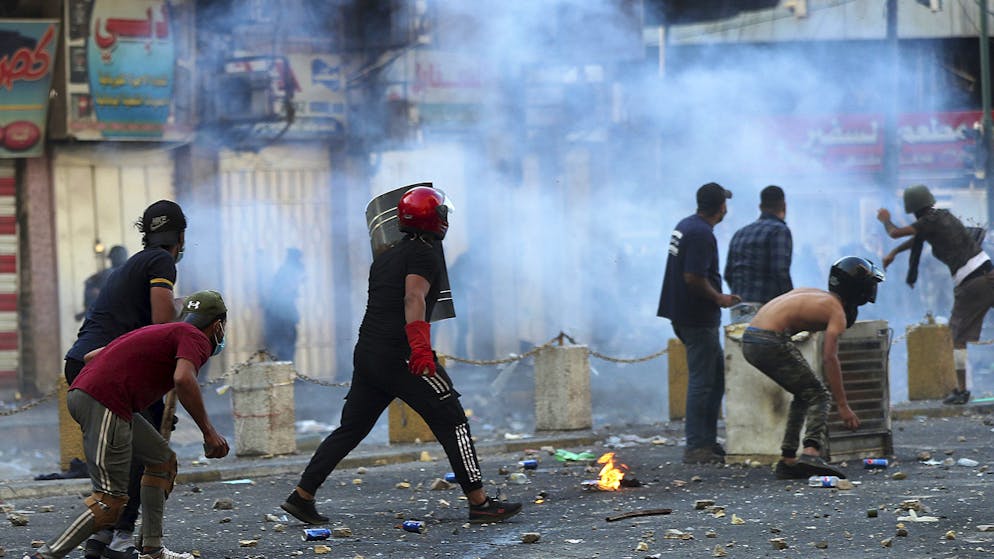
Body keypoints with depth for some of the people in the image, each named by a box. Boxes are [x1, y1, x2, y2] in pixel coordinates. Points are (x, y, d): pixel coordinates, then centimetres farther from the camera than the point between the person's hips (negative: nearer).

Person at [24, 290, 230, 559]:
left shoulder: (158, 332, 28)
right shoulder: (196, 339, 3)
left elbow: (90, 356, 32)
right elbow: (183, 379, -19)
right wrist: (209, 431, -11)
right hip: (105, 404, -10)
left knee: (163, 461, 20)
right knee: (109, 504, -9)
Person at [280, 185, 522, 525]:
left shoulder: (384, 258, 21)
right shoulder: (425, 253, -5)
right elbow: (413, 298, -21)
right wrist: (420, 347, -33)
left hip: (366, 353, 8)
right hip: (399, 354, -8)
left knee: (351, 428, 15)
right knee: (452, 422, -1)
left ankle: (301, 495, 13)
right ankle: (479, 503, -3)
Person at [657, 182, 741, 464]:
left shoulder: (684, 225, 13)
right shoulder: (701, 234, -19)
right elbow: (693, 278, -25)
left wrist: (717, 297, 21)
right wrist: (719, 298, -11)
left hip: (683, 314, 10)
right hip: (698, 318, -10)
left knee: (717, 375, 15)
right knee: (702, 381, -6)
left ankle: (708, 441, 17)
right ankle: (696, 447, -4)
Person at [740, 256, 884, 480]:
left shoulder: (810, 293, 24)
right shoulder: (836, 310, -1)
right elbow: (829, 358, -10)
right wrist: (843, 406, -9)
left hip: (749, 340, 8)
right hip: (772, 342, -8)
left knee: (804, 394, 21)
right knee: (818, 396, -1)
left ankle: (787, 461, 18)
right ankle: (811, 451, -23)